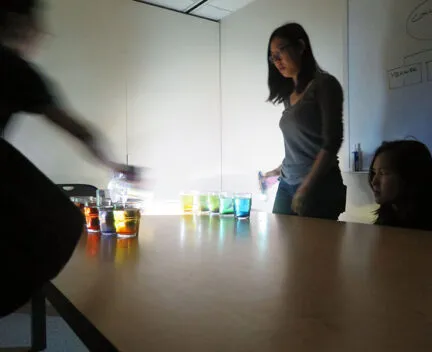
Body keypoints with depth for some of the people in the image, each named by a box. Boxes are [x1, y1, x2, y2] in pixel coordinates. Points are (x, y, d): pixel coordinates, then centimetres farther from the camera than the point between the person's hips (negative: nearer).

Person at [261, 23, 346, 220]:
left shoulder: (324, 84, -3)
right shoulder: (289, 95, 15)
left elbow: (332, 142, -12)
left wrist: (307, 187, -17)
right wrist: (280, 171, 15)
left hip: (318, 187, -6)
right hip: (286, 186, 6)